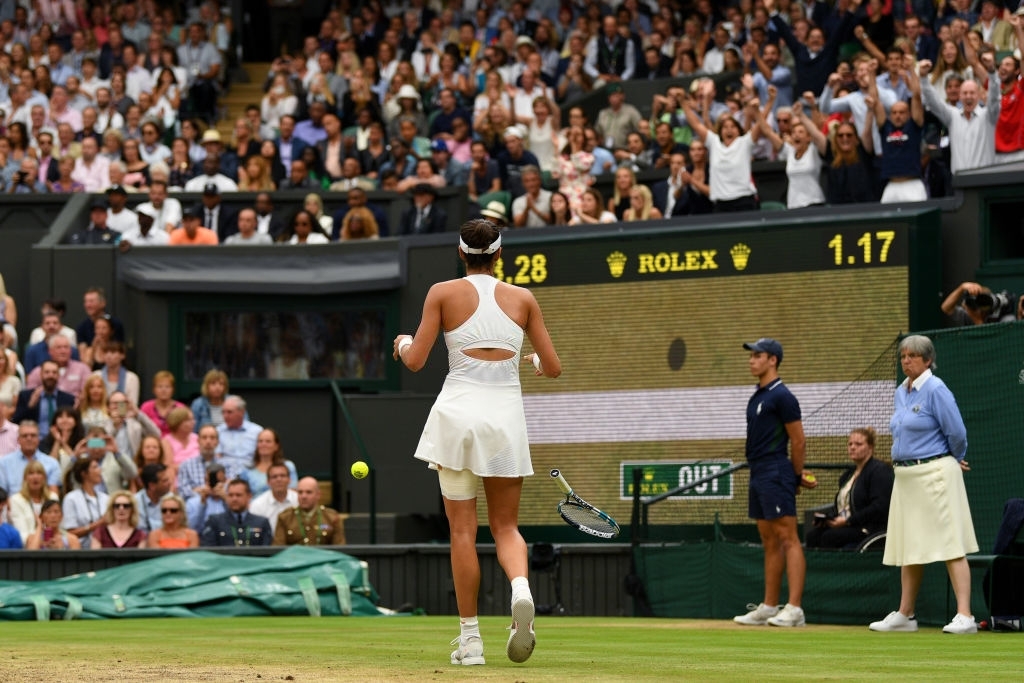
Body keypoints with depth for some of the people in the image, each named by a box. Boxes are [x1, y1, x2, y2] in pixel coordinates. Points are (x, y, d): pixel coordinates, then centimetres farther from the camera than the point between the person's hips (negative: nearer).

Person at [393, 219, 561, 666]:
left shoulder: (443, 294, -1)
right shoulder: (523, 299, 5)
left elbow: (415, 361, -2)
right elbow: (553, 368, 6)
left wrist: (402, 343, 20)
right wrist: (535, 361, 29)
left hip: (457, 412, -1)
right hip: (505, 415, 1)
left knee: (462, 528, 4)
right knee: (506, 526, 10)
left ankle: (470, 639, 1)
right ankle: (521, 589, -23)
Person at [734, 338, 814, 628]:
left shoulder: (781, 396, -11)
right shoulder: (757, 397, 17)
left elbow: (798, 440, -11)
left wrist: (796, 478, -1)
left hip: (776, 474, -10)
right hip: (758, 474, 10)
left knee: (788, 539, -11)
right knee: (769, 542, 12)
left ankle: (794, 609, -16)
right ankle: (769, 607, 15)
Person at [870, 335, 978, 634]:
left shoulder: (935, 390, -12)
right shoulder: (901, 392, 14)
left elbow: (957, 434, -13)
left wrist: (953, 462, 5)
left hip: (934, 473, -9)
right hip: (905, 475, 9)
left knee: (950, 545, -12)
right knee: (907, 547, 13)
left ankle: (964, 616, -17)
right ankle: (905, 615, 22)